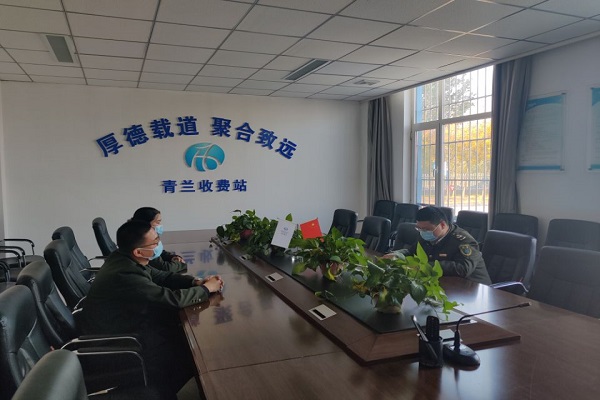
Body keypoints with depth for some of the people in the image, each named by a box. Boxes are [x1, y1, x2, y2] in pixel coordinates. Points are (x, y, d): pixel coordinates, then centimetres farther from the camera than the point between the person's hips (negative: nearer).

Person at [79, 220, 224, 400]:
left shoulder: (125, 258, -7)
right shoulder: (125, 276, -35)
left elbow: (160, 276, 5)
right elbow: (174, 298, -32)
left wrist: (195, 281, -9)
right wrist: (206, 289, -16)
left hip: (122, 319, 9)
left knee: (183, 322, 5)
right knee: (186, 346, -5)